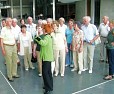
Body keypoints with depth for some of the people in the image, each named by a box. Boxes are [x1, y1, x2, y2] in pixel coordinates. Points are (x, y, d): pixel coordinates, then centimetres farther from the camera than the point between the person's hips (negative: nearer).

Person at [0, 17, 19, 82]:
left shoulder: (12, 29, 6)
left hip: (14, 46, 6)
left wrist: (16, 46, 14)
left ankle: (14, 74, 27)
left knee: (15, 60, 12)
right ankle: (9, 76, 13)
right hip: (7, 47, -6)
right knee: (9, 62, 1)